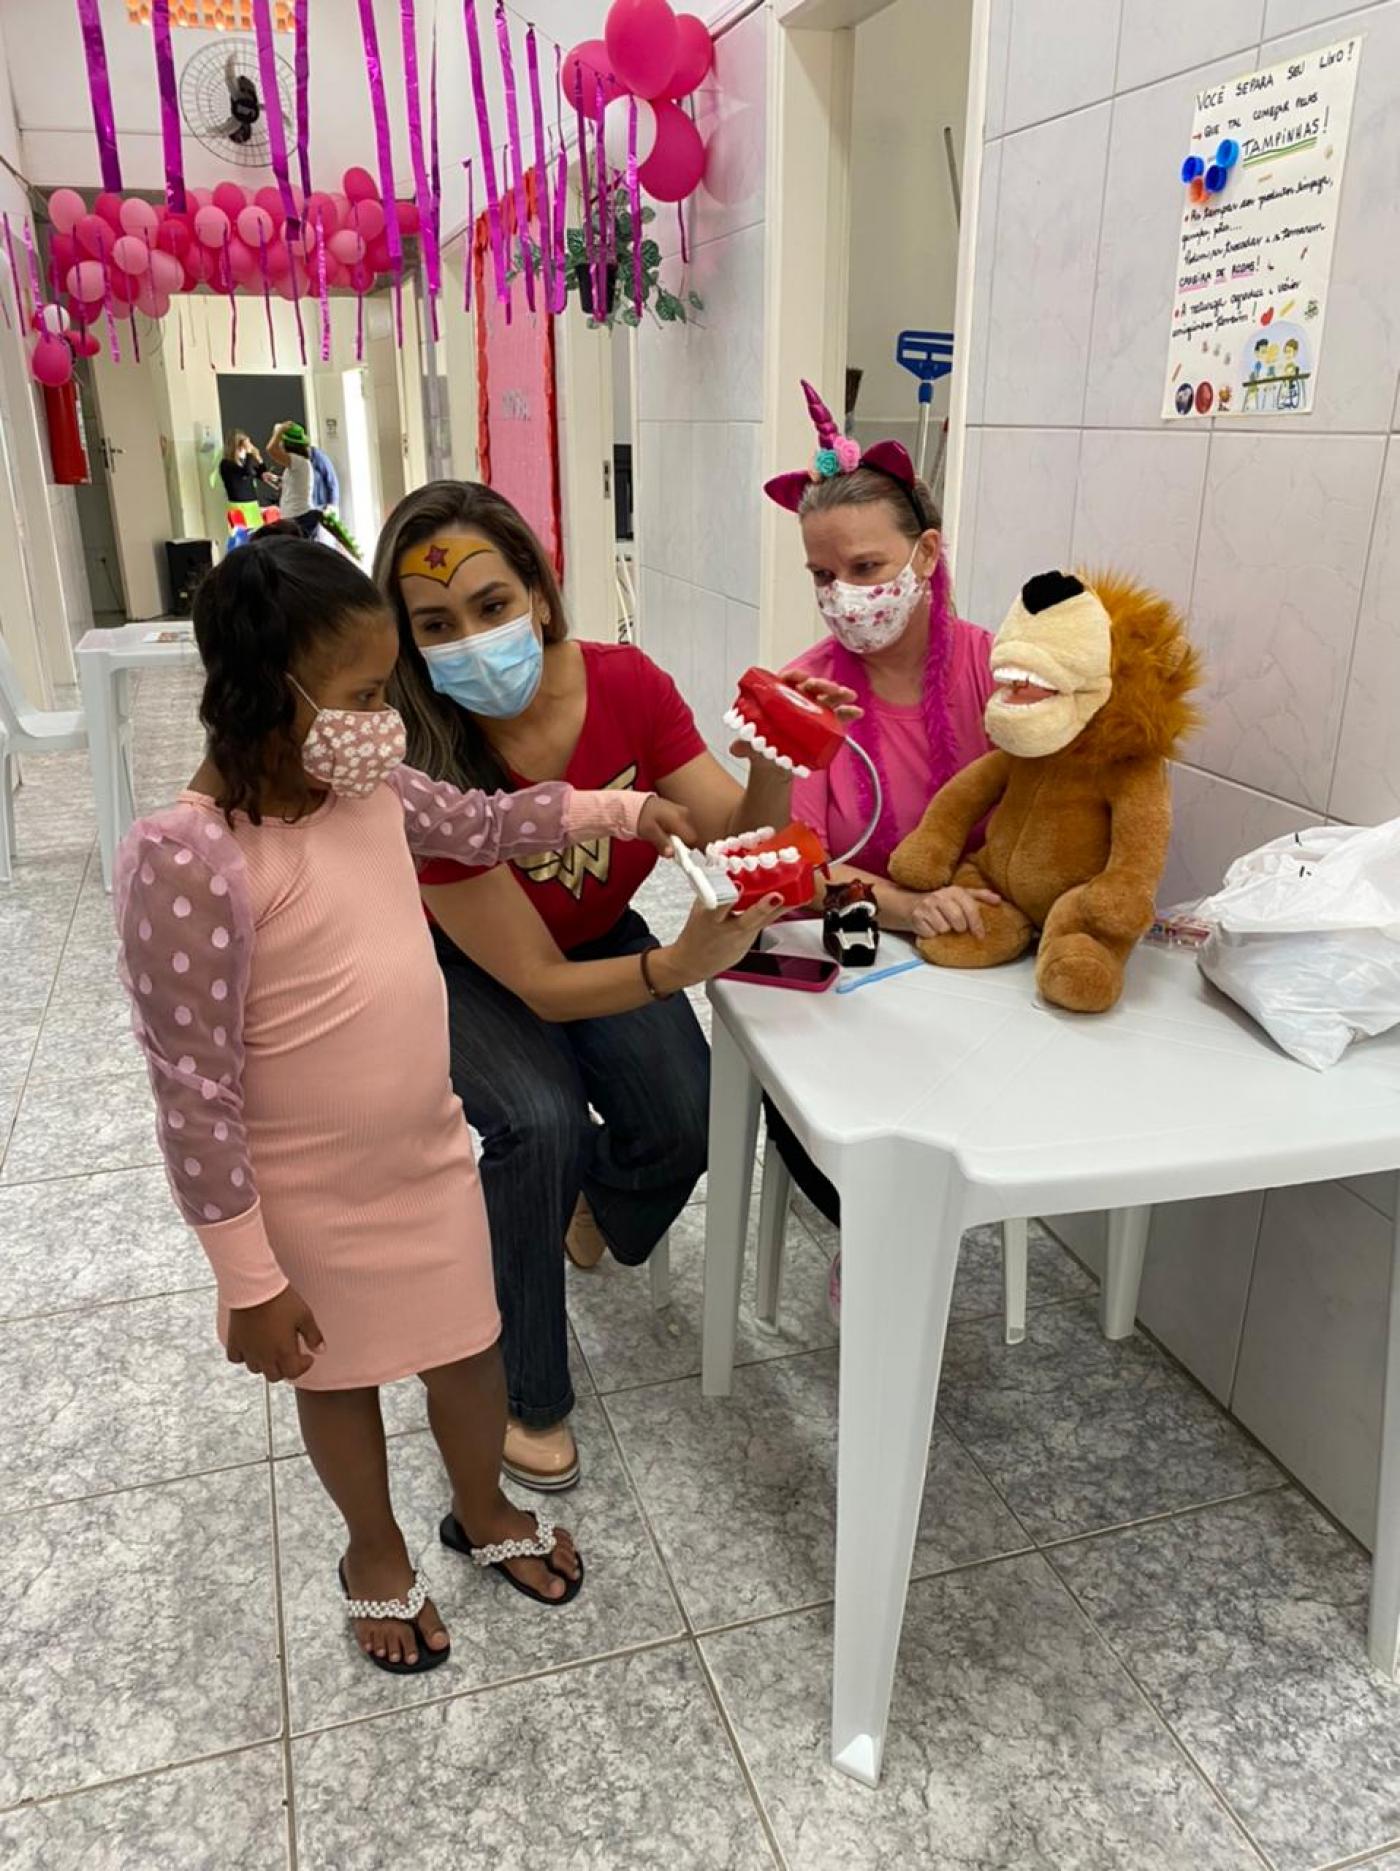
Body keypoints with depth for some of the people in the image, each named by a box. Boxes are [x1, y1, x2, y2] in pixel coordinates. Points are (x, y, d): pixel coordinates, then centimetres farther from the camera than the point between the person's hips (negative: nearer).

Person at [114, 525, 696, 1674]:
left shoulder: (370, 788, -7)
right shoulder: (189, 861, -28)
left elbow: (479, 823, 15)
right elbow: (193, 1093, -24)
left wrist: (616, 810, 12)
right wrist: (248, 1280, -17)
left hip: (431, 1152, 6)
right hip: (311, 1195, -5)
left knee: (470, 1346, 22)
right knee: (341, 1380, 21)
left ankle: (483, 1510, 52)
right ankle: (376, 1551, 50)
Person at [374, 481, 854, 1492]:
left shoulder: (626, 684, -24)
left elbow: (738, 839, -21)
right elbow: (541, 985, -31)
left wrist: (772, 774, -42)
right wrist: (676, 968, -48)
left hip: (603, 937, 3)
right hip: (466, 970, -3)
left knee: (686, 1120, -18)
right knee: (539, 1120, -29)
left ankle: (590, 1201, 21)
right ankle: (527, 1396, -3)